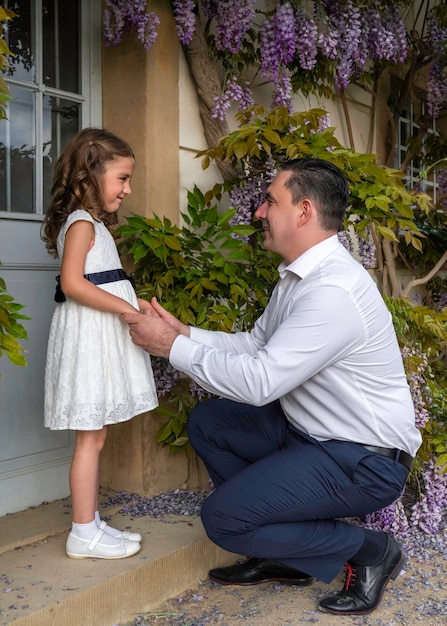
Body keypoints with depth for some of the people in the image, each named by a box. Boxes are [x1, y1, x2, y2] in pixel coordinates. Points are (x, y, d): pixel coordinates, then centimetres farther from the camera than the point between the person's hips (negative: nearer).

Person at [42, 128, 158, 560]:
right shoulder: (81, 223, -10)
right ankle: (84, 534, 4)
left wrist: (133, 305, 9)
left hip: (101, 337, 10)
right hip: (88, 335, -10)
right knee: (90, 438, -5)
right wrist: (126, 307, -21)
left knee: (94, 436, 12)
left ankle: (91, 524, 20)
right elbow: (73, 283, -22)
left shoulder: (92, 224, 20)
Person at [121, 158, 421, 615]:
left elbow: (258, 380, -29)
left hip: (364, 460, -10)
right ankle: (282, 554, 14)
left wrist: (173, 347, -19)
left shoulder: (334, 291, -27)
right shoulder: (297, 276, 6)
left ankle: (368, 551, 2)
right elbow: (256, 344, 12)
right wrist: (186, 333, 0)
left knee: (221, 517, -14)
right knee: (206, 422, 8)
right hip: (310, 431, 10)